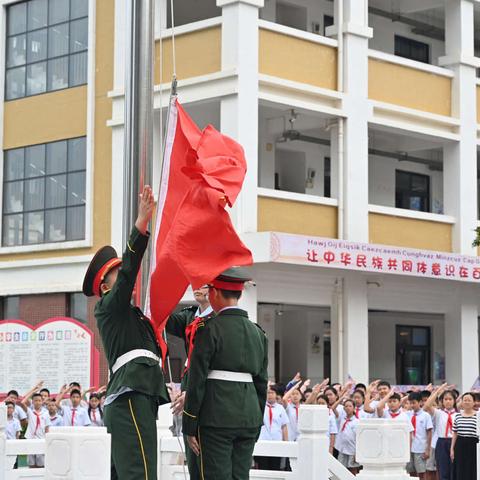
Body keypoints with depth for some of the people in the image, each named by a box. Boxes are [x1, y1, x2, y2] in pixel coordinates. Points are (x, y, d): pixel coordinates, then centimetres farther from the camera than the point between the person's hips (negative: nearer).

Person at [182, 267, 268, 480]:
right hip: (249, 417, 6)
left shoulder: (210, 329, -8)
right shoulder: (258, 332, 10)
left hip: (217, 418, -6)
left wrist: (190, 427, -4)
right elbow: (262, 382, 14)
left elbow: (197, 381, -9)